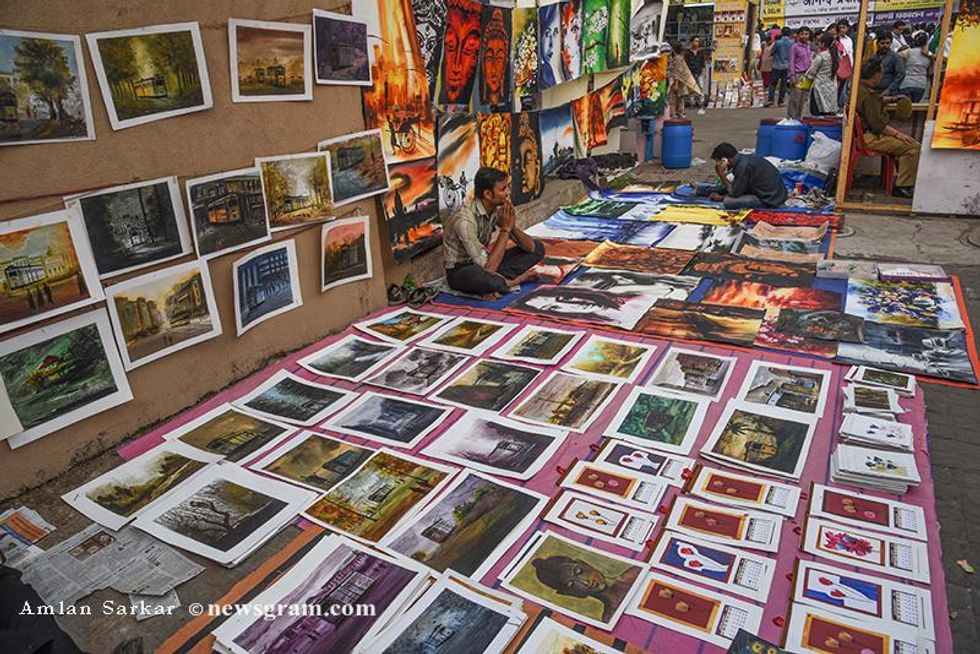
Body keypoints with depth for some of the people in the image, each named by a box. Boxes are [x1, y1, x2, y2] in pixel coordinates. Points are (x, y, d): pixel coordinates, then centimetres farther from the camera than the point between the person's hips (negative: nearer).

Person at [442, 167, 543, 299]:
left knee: (538, 247, 1)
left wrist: (512, 226, -22)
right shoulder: (465, 219, -29)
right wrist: (505, 229, -27)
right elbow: (488, 267, -33)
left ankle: (498, 281, -13)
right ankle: (511, 281, -11)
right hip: (460, 271, -7)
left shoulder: (498, 209, -7)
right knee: (480, 275, -44)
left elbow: (531, 247, -4)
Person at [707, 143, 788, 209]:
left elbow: (735, 194, -14)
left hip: (770, 200, -9)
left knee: (728, 202, -16)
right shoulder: (746, 158, 5)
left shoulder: (743, 166, -22)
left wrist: (722, 175, -12)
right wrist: (722, 196, 9)